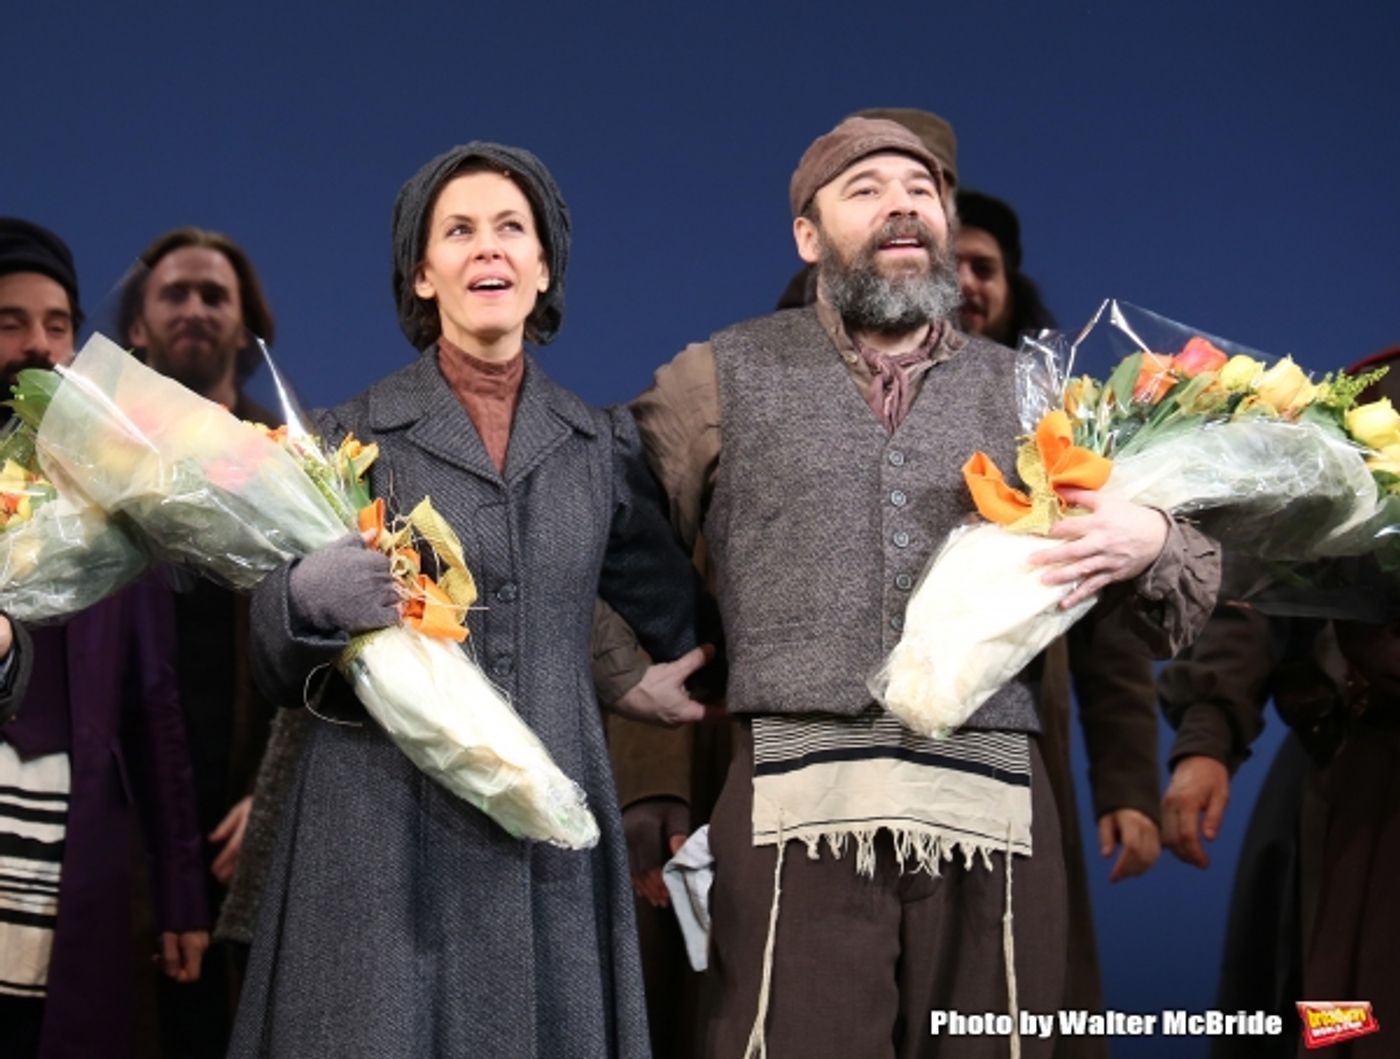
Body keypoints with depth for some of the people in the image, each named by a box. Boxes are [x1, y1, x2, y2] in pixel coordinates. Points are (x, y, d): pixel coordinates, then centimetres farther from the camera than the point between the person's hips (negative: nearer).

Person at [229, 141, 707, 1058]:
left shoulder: (601, 443, 10)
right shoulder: (355, 434, 3)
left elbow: (681, 618, 21)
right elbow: (279, 661, 2)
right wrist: (315, 598, -17)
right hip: (386, 828, -2)